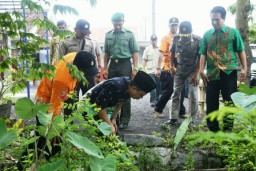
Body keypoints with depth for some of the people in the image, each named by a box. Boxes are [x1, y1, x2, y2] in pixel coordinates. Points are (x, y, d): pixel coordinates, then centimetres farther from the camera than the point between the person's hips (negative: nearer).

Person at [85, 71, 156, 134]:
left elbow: (120, 102, 3)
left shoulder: (129, 86, -13)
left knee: (114, 131, 4)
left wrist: (114, 118, -7)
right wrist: (110, 126, -27)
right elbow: (100, 108, -32)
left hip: (105, 106, 8)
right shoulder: (115, 87, -38)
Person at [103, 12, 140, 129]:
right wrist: (105, 68, 7)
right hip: (112, 65, 4)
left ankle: (124, 121, 9)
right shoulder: (108, 35, 9)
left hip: (125, 65, -3)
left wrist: (135, 68, -9)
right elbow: (106, 53, 13)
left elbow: (135, 53, -1)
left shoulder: (129, 34, 0)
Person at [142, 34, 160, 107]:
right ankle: (153, 101, -5)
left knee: (158, 86, 7)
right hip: (150, 71, -1)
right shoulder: (147, 49, 6)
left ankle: (157, 99, 20)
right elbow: (144, 60, 6)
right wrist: (143, 70, -2)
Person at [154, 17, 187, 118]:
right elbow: (161, 54, -11)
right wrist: (158, 68, -17)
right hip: (168, 70, -5)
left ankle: (181, 112, 19)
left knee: (180, 92, 8)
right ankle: (158, 110, 17)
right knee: (167, 91, 0)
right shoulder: (166, 38, -5)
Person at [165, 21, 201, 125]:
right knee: (176, 94, 4)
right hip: (179, 71, 3)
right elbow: (172, 52, 11)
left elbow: (200, 58, -10)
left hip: (192, 71, -3)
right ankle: (173, 118, 13)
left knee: (193, 96, -1)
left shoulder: (197, 40, -12)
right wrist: (172, 66, 5)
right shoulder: (176, 38, -4)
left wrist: (196, 74, -13)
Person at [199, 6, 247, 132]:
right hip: (212, 73, 2)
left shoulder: (233, 32, 4)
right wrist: (202, 70, -2)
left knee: (230, 101, 4)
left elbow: (241, 51, 4)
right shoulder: (207, 34, 10)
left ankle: (228, 129, 17)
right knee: (211, 102, 5)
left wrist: (244, 68, -4)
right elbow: (203, 54, 7)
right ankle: (213, 129, 18)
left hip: (229, 72, -2)